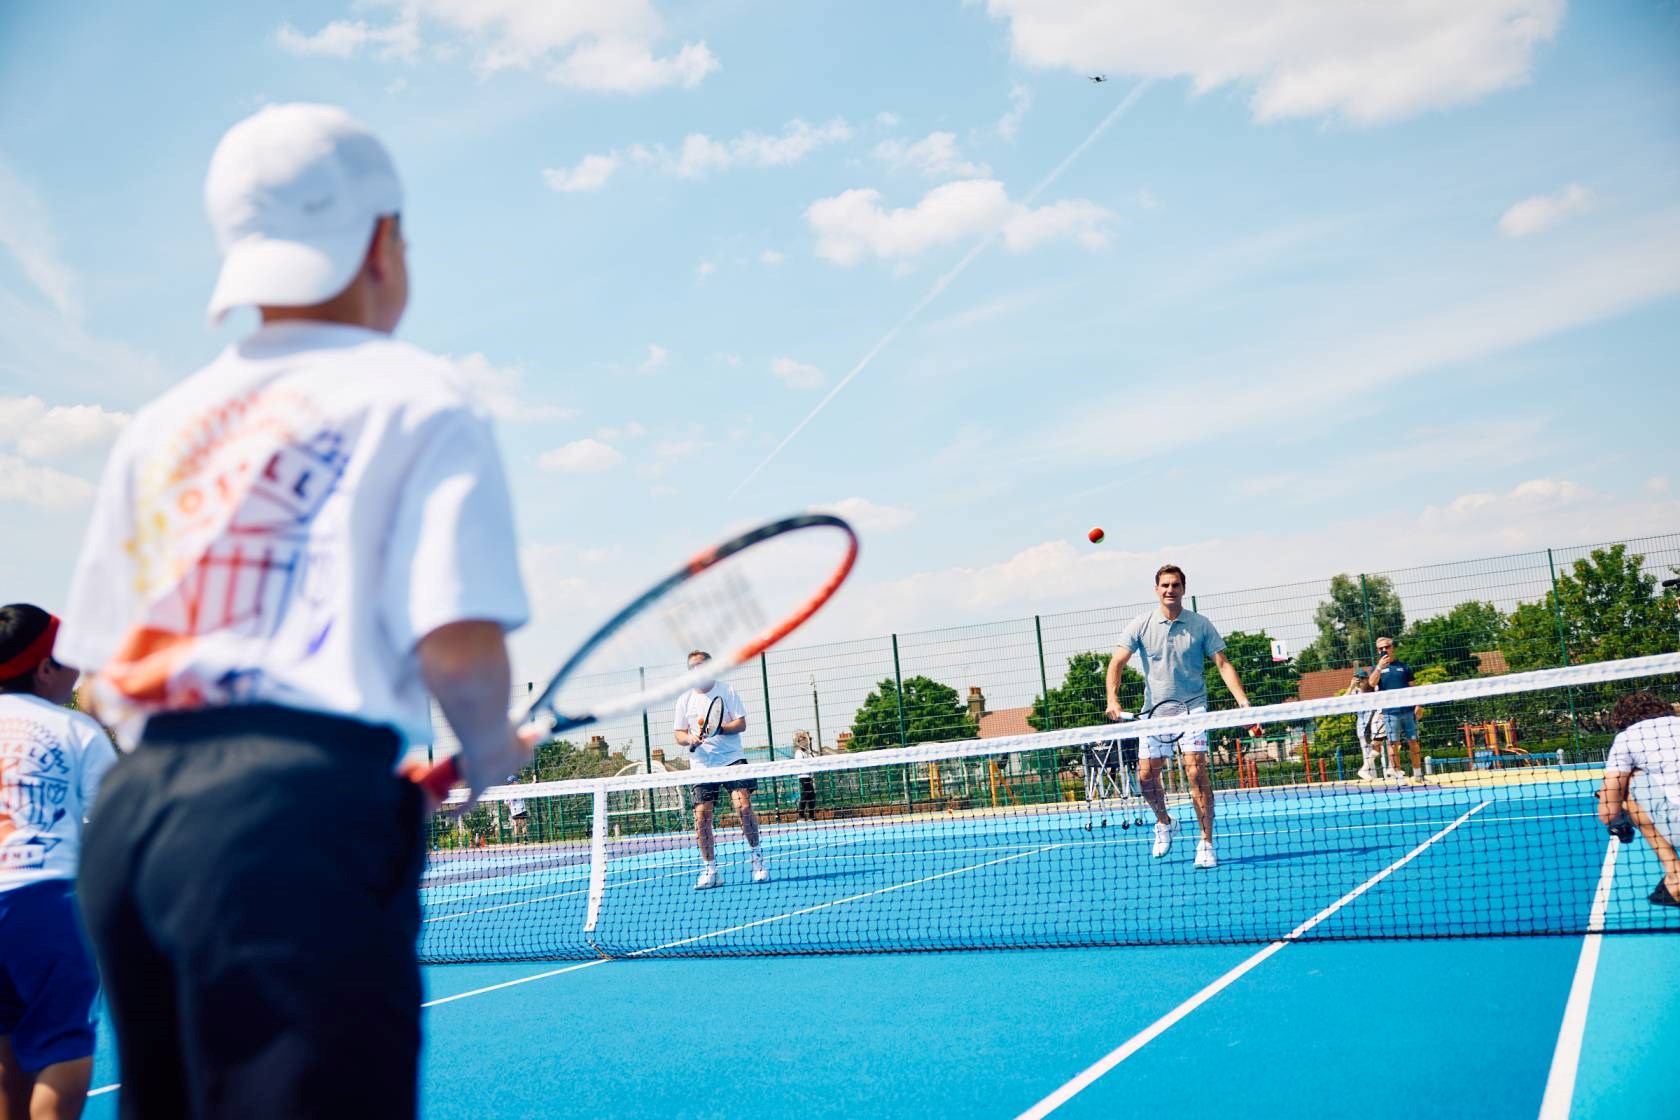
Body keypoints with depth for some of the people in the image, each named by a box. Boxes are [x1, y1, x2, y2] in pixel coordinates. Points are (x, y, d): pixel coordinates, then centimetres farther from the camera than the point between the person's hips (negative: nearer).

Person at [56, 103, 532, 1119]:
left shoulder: (160, 426, 17)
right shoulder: (419, 397, -1)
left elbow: (104, 676, 16)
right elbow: (457, 647, -13)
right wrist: (489, 751, 6)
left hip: (132, 810, 8)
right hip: (297, 816, -7)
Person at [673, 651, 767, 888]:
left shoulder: (726, 690, 2)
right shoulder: (685, 699, 9)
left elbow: (741, 723, -3)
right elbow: (679, 735, 11)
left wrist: (719, 729, -21)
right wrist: (690, 739, -12)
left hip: (732, 759, -2)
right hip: (703, 765, 3)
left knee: (743, 806, -16)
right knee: (701, 816, -3)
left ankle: (757, 857, 4)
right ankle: (710, 870, 9)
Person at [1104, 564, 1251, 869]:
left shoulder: (1200, 625, -1)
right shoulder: (1141, 625, 0)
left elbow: (1222, 664, -3)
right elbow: (1117, 662, -6)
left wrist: (1242, 699, -17)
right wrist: (1113, 699, -21)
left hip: (1192, 706, -2)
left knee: (1195, 769, -16)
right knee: (1146, 775, 2)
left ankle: (1206, 844, -8)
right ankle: (1164, 823, 32)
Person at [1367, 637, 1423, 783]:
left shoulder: (1403, 666, 12)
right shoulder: (1377, 668, 8)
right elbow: (1372, 683, -11)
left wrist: (1418, 705, 1)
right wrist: (1380, 666, -22)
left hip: (1408, 710, 1)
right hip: (1390, 712, -1)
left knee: (1414, 742, 3)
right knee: (1393, 743, -2)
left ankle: (1418, 775, 12)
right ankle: (1398, 775, 3)